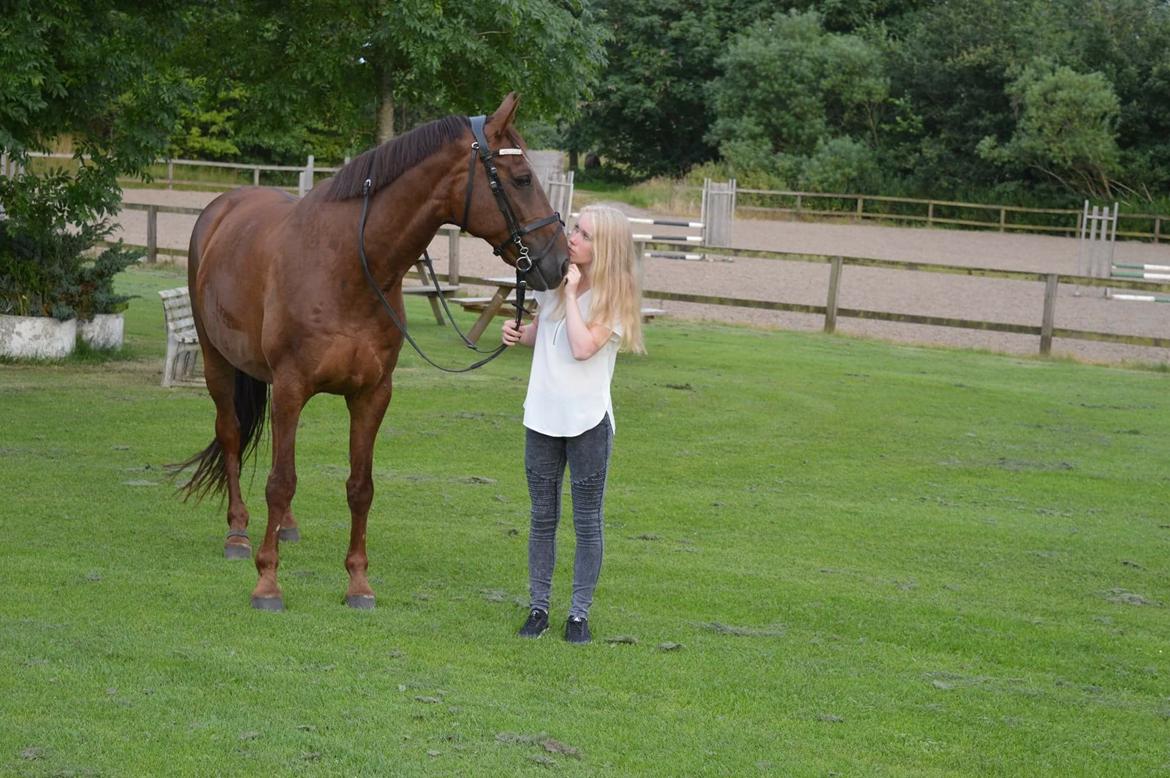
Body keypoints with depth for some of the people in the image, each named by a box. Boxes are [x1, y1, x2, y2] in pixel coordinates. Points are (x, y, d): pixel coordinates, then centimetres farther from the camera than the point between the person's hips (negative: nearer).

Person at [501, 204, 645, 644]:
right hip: (543, 416, 5)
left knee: (588, 522, 4)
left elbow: (583, 347, -25)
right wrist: (518, 335, -1)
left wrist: (572, 292, -19)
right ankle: (539, 606, 20)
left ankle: (580, 612, 13)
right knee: (542, 516, 11)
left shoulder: (613, 297, -10)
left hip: (588, 421, -5)